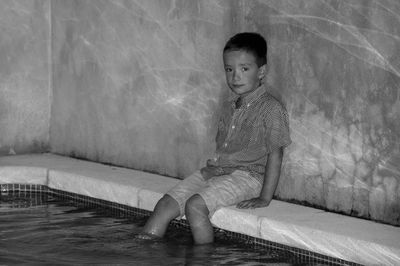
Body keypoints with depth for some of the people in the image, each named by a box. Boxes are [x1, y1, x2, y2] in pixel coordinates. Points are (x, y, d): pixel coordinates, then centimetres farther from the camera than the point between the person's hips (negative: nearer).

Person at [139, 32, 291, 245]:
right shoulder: (229, 108, 15)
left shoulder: (271, 109, -9)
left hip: (247, 175, -8)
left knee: (195, 206, -29)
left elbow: (275, 155, -11)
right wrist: (211, 168, 4)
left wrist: (265, 198, -14)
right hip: (216, 171, 8)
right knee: (165, 205, -5)